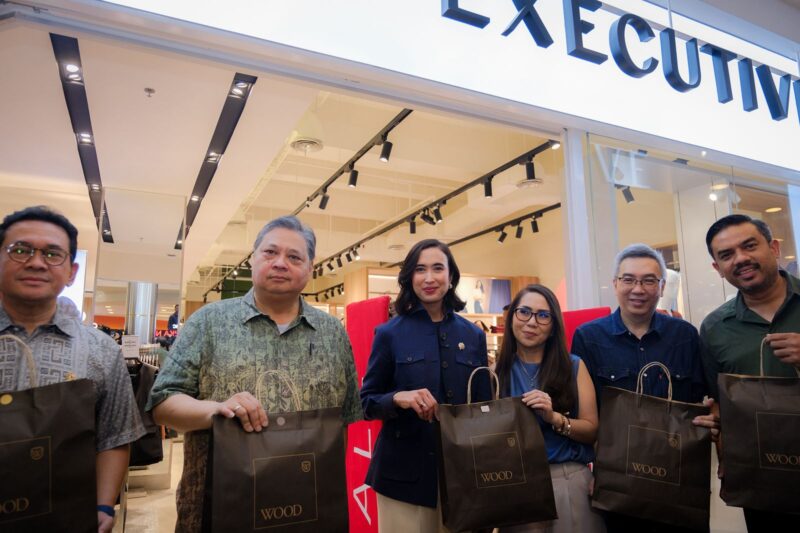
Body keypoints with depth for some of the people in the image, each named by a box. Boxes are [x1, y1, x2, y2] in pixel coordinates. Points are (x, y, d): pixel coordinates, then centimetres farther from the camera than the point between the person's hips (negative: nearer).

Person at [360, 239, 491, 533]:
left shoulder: (473, 335, 4)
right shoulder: (389, 333, -4)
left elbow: (483, 405, 10)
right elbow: (366, 401, -2)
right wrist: (398, 398, -22)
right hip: (404, 470, -2)